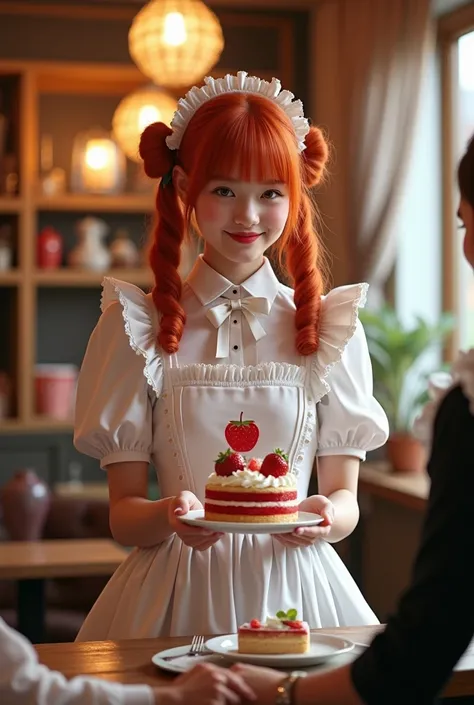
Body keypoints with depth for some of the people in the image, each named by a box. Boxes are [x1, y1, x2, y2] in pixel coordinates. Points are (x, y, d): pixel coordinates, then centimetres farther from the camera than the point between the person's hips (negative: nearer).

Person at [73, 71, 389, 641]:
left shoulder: (330, 327, 5)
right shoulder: (137, 327, 1)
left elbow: (346, 497, 8)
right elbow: (122, 514, 1)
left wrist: (328, 516, -14)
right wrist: (168, 515, -20)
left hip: (295, 590, 1)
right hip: (179, 590, -1)